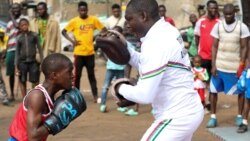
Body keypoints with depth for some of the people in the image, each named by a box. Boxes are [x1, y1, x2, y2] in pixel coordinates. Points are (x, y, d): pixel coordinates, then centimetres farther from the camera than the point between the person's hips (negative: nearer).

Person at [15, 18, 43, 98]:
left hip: (33, 62, -1)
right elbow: (17, 53, 5)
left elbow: (39, 48, 2)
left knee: (36, 81, -3)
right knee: (22, 82, 6)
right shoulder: (19, 38, 4)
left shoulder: (34, 35, 1)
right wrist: (16, 66, 1)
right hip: (22, 62, 1)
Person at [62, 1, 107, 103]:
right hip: (79, 53, -1)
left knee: (91, 74, 7)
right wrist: (71, 40, -9)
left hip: (90, 52, 1)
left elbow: (104, 29, 10)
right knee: (77, 75, 6)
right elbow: (63, 31, 3)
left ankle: (95, 96, 11)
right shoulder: (74, 21, -3)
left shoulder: (93, 20, 0)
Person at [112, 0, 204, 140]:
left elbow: (145, 95, -24)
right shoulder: (168, 30, 5)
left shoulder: (155, 43, -23)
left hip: (177, 117, -10)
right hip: (191, 110, 10)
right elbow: (150, 67, 18)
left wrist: (121, 88, -6)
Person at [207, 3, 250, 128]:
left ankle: (239, 116, 22)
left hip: (235, 66, -1)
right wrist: (213, 65, -4)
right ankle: (213, 117, 13)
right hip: (219, 65, 1)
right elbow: (214, 46, 2)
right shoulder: (218, 26, 0)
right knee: (213, 90, 3)